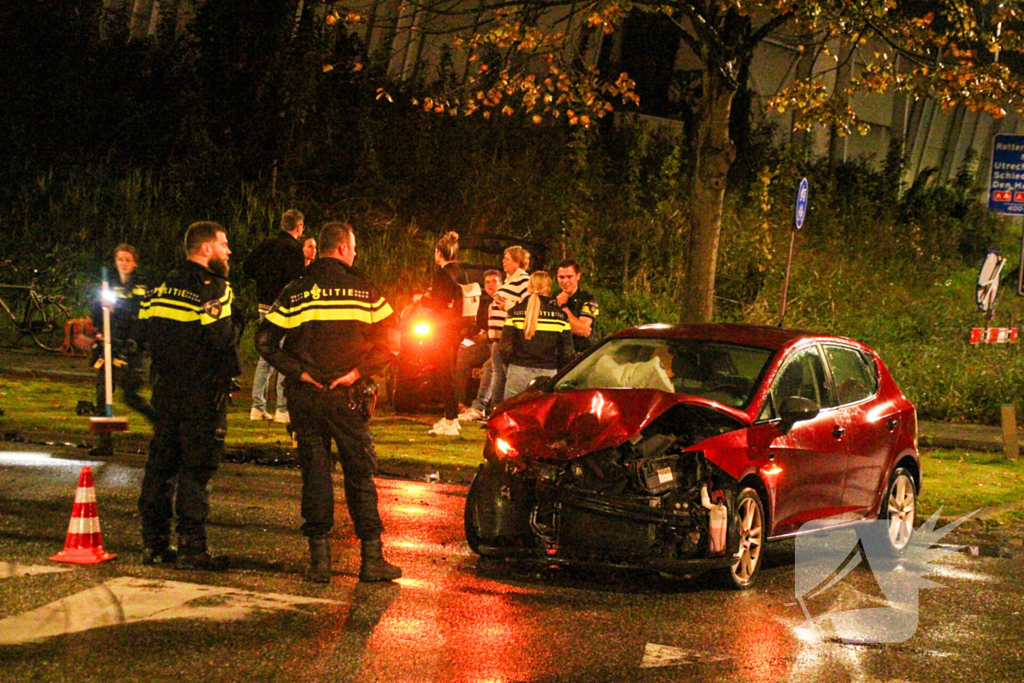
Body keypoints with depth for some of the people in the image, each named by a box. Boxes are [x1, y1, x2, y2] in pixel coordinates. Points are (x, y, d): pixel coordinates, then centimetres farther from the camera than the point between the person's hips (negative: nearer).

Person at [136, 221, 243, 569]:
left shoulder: (162, 287, 11)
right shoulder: (213, 289, -13)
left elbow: (145, 331, 9)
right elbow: (222, 337, -21)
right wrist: (237, 321, -2)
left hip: (166, 385, 7)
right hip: (203, 391, -7)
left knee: (161, 463, 11)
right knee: (197, 467, -4)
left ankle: (154, 542, 15)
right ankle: (191, 547, -5)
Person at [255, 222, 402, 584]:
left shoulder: (295, 292, 3)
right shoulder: (362, 290, -1)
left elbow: (265, 340, -2)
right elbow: (390, 340, -6)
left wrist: (298, 372, -4)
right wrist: (358, 371, -7)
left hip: (304, 396, 2)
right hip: (345, 397, -2)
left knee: (314, 473, 7)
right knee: (360, 474, 6)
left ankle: (319, 557, 5)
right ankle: (371, 557, 6)